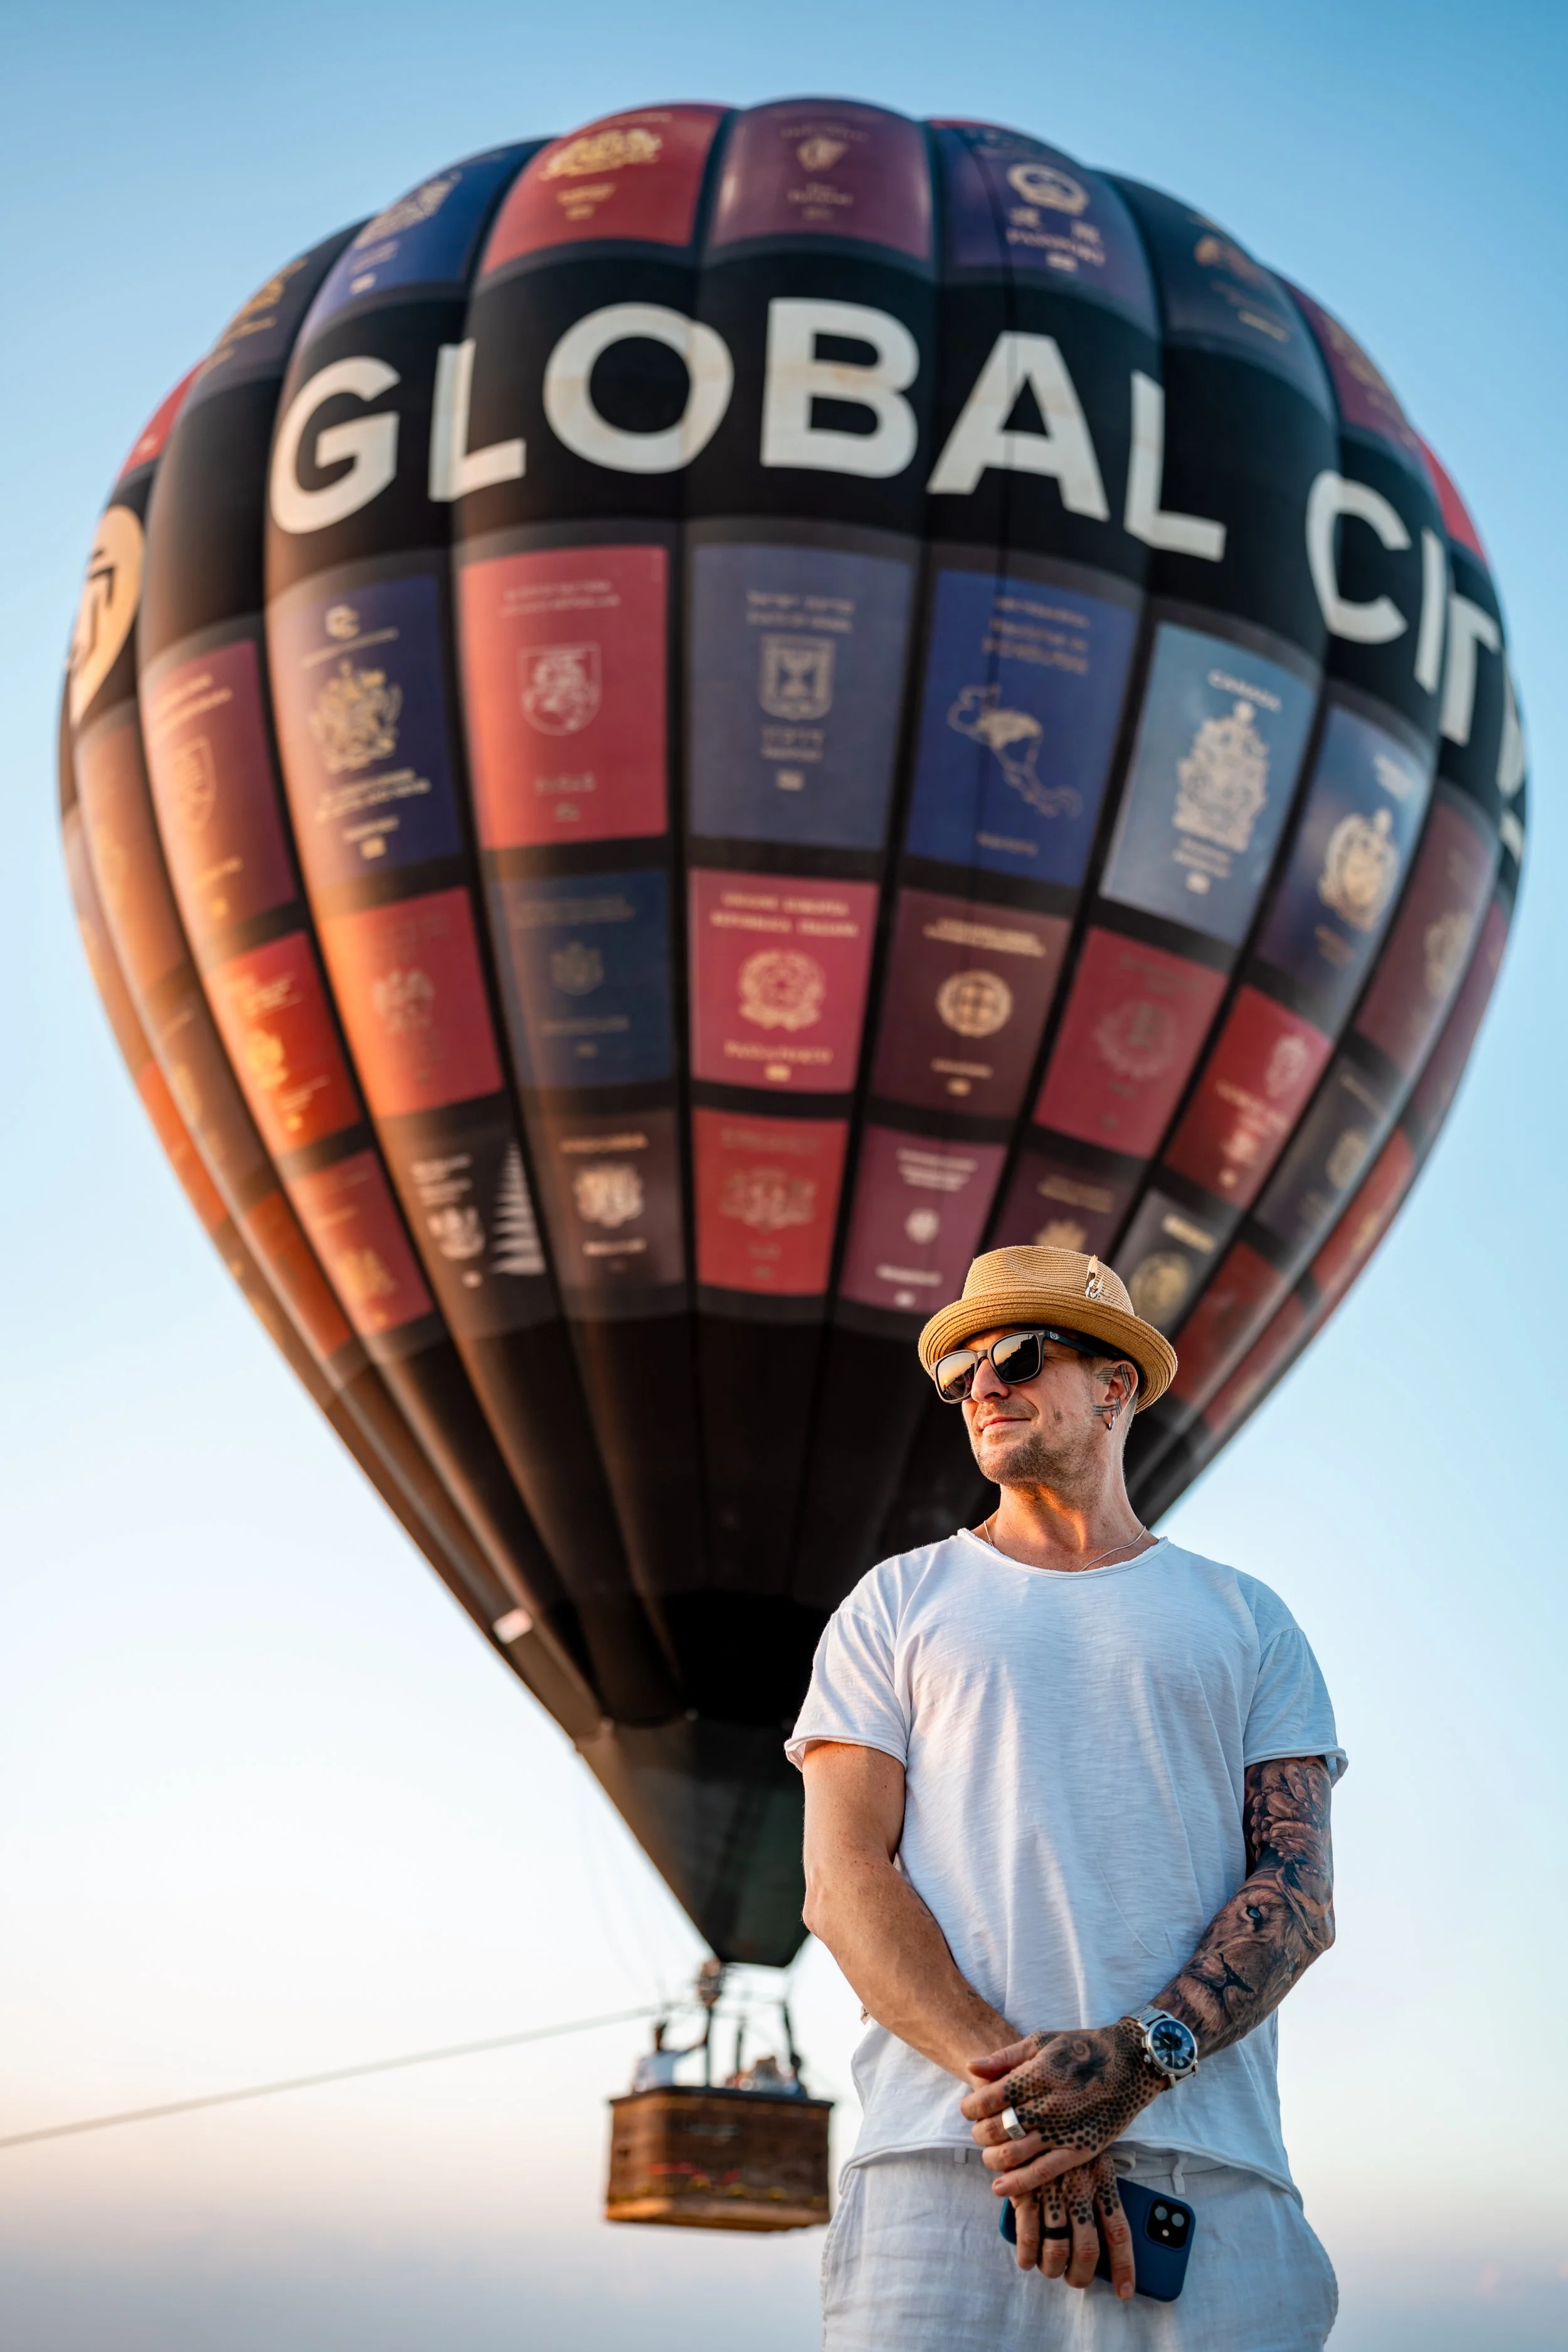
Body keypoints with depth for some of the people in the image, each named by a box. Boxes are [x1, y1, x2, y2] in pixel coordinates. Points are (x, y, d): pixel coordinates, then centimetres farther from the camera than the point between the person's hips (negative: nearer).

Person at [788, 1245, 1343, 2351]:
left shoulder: (1248, 1621, 15)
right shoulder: (898, 1603, 14)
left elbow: (1301, 1892, 5)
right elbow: (843, 1883, 3)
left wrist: (1140, 2056, -14)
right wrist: (1011, 2078, -13)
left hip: (1211, 2166, 1)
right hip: (942, 2163, 0)